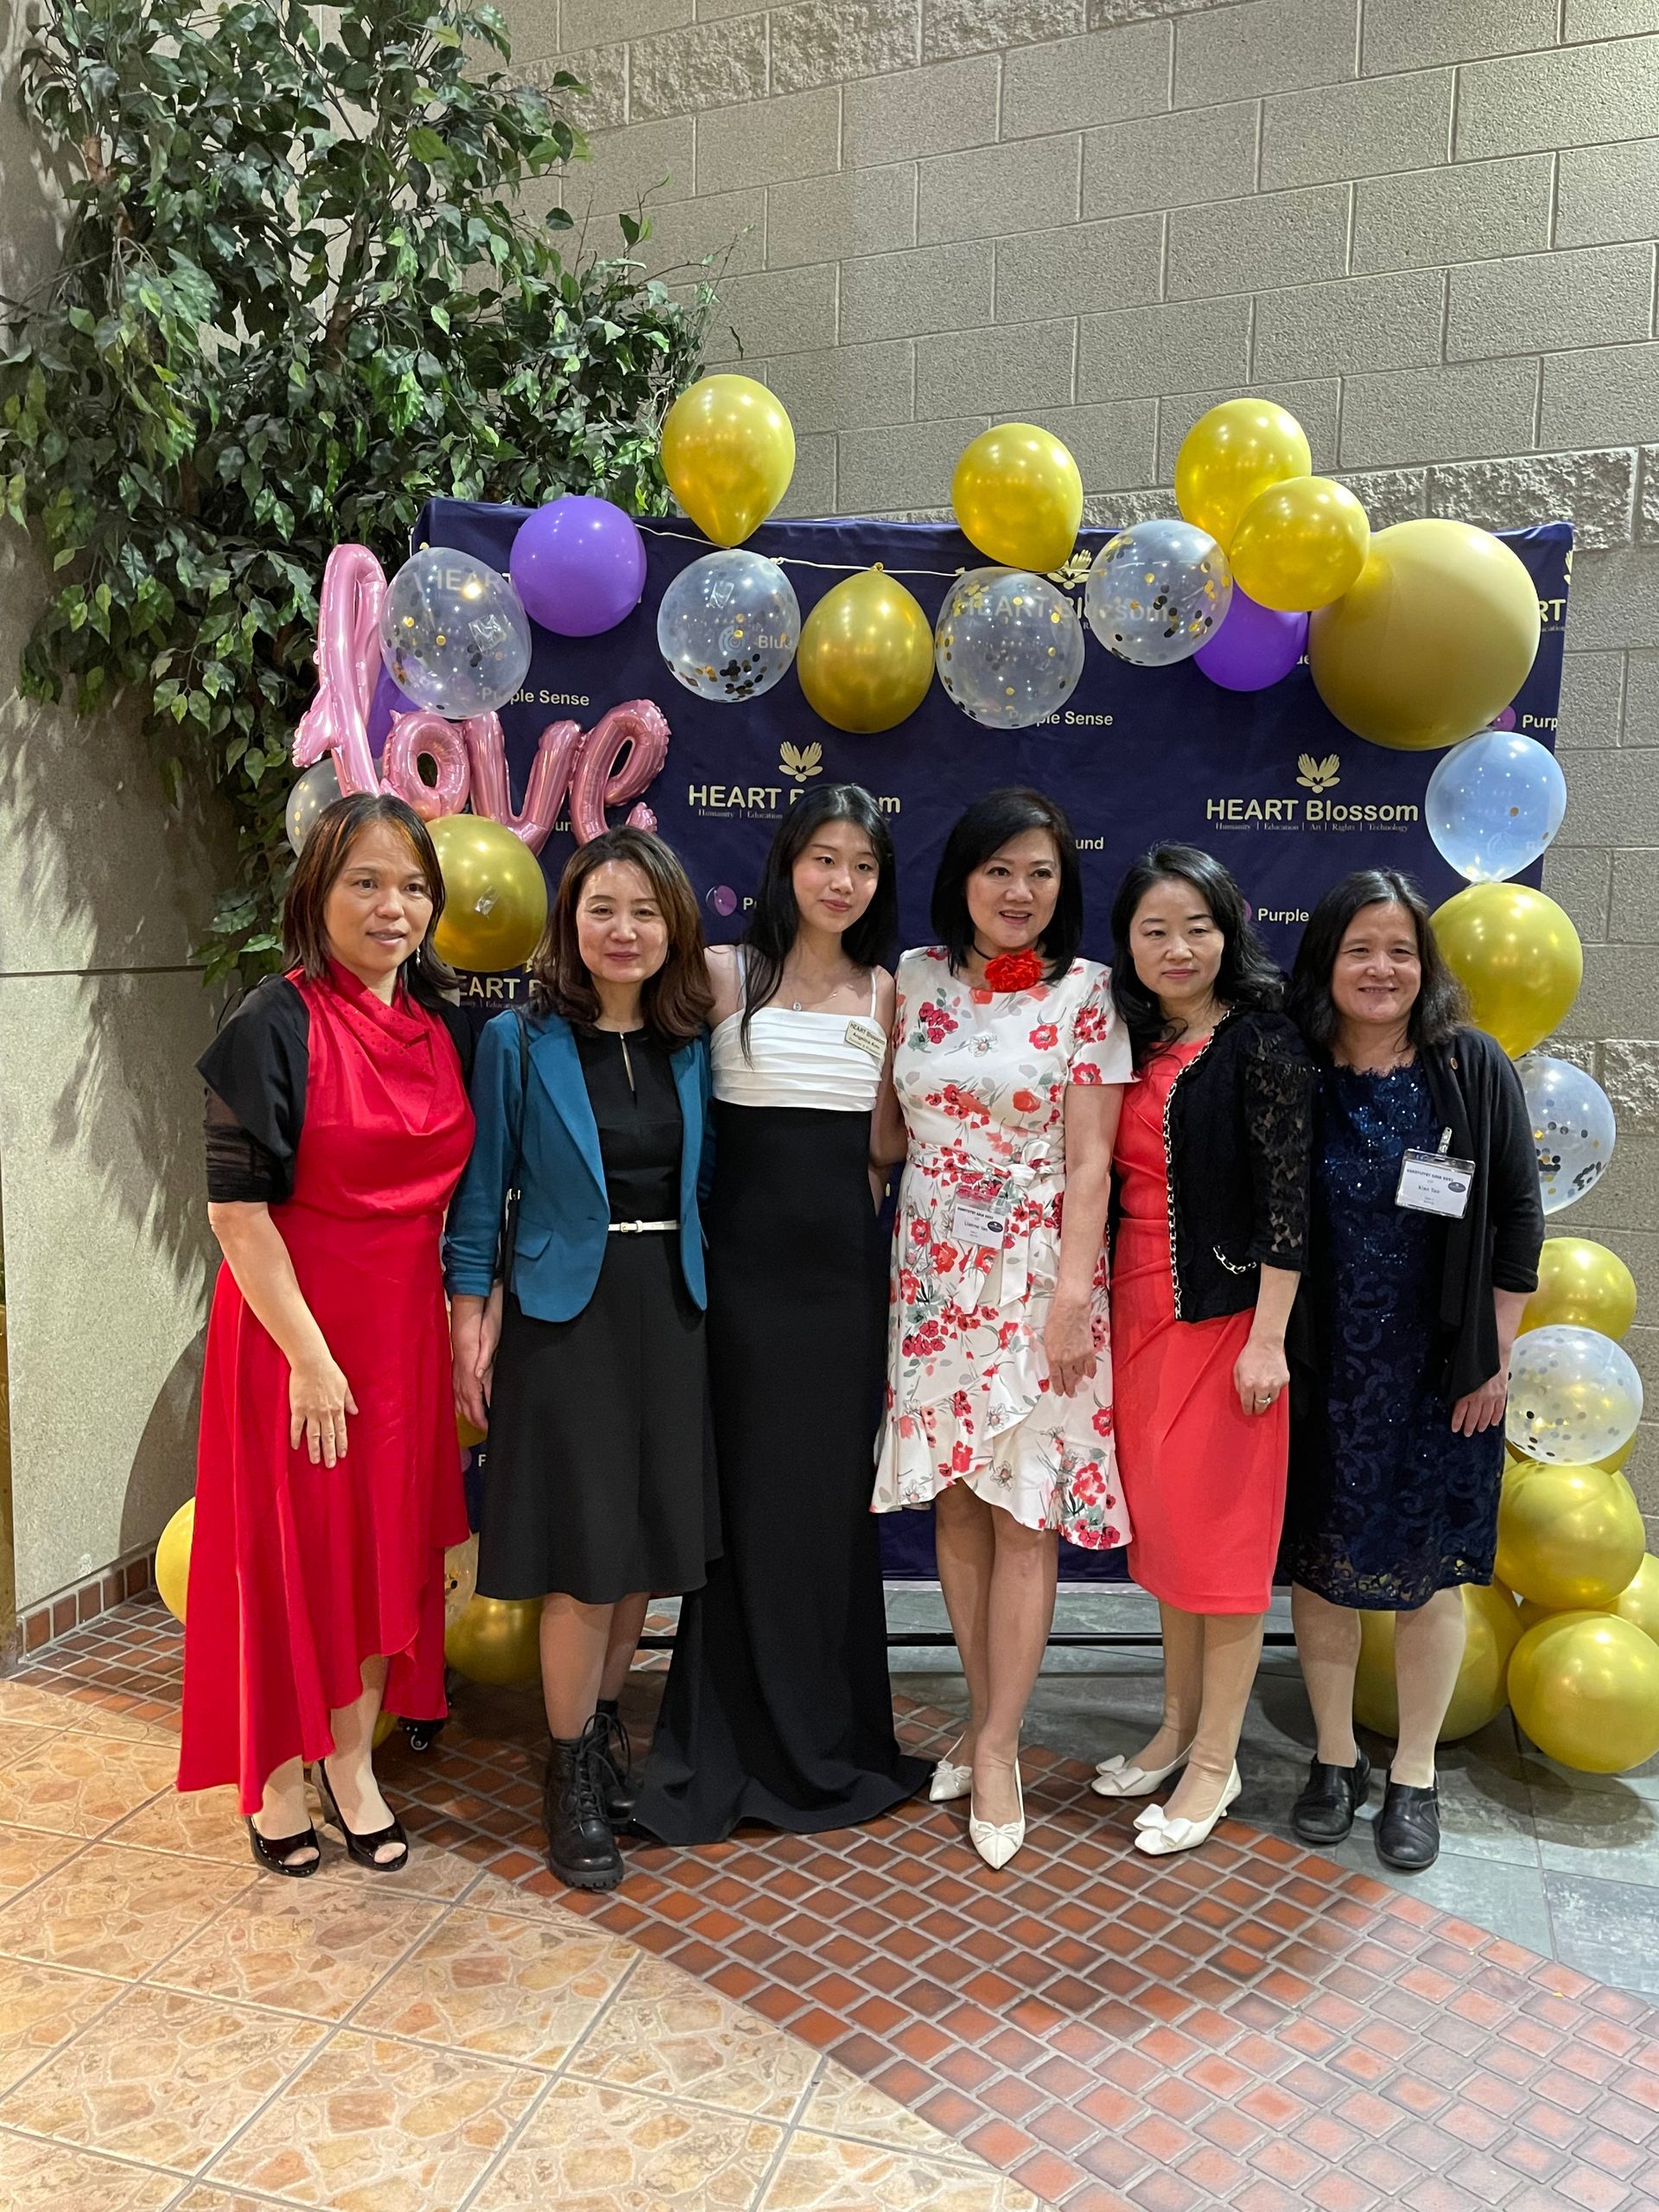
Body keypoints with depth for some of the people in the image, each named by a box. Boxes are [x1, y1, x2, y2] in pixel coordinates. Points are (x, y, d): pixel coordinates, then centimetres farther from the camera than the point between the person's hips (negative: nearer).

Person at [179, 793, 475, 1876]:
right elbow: (236, 1208, -17)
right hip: (293, 1324, -5)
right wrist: (310, 1356, -17)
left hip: (404, 1326, 5)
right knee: (290, 1550, 8)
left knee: (386, 1545, 14)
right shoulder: (276, 1025, -14)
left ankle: (352, 1763, 32)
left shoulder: (444, 1026, 4)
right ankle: (279, 1776, 28)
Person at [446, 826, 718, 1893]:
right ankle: (573, 1771, 17)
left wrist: (701, 1293, 6)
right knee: (585, 1555, -2)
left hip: (669, 1314, 4)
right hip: (563, 1316, -4)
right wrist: (471, 1322, -7)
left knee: (650, 1541, 11)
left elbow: (699, 1185, 11)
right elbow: (482, 1195, -3)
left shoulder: (689, 1046, 6)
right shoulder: (519, 1041, -5)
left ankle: (606, 1727, 32)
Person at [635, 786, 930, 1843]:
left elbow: (886, 1141, 13)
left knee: (837, 1497, 11)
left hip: (848, 1264, 3)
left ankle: (834, 1737, 29)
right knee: (749, 1498, 4)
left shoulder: (885, 993, 7)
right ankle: (736, 1747, 22)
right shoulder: (722, 975, -3)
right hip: (747, 1263, -3)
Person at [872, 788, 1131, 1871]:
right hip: (932, 1273, 4)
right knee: (956, 1505, 10)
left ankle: (996, 1744, 15)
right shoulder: (915, 980, 5)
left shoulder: (1085, 993, -4)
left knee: (1025, 1510, 1)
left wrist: (1073, 1293, -13)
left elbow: (1090, 1161, -8)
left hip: (1035, 1274, -3)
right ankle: (990, 1721, 26)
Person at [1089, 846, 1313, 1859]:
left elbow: (1290, 1195, -14)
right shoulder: (1132, 1046, 8)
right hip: (1140, 1313, 6)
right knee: (1161, 1522, 15)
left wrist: (1268, 1338, -17)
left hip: (1225, 1313, -6)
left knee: (1222, 1531, 3)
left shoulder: (1262, 1042, -10)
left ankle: (1217, 1758, 18)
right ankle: (1179, 1725, 31)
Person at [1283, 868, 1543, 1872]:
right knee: (1319, 1563, 11)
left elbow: (1517, 1219, -2)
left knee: (1429, 1571, 9)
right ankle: (1336, 1758, 31)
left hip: (1441, 1373, -1)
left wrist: (1494, 1360, -4)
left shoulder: (1475, 1069, -5)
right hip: (1322, 1370, 1)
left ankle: (1416, 1776, 27)